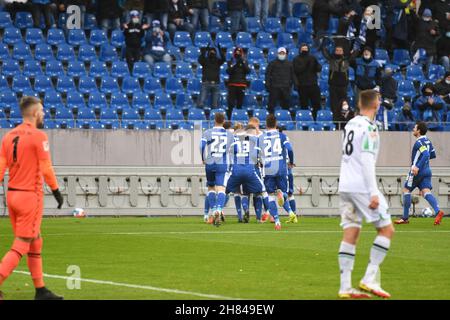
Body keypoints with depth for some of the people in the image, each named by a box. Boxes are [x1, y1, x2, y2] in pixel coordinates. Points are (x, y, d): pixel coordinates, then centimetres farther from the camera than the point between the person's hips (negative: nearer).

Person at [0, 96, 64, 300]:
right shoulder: (38, 136, -12)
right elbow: (46, 168, -13)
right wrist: (56, 191, -3)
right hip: (30, 195, -7)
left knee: (35, 243, 16)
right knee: (21, 245, -5)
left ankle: (40, 290, 20)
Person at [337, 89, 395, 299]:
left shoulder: (350, 124, 15)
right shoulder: (369, 128, -10)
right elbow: (366, 160, -17)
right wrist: (373, 193, -19)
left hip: (345, 186, 8)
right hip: (361, 186, -8)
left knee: (350, 234, 5)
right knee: (387, 229, 0)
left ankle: (345, 287, -1)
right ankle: (369, 279, -8)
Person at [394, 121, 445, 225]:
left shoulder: (419, 142, -15)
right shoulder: (427, 141, 13)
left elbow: (426, 155, -27)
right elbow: (433, 155, 22)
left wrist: (418, 167, -29)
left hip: (417, 171, -8)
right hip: (427, 171, 8)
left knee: (406, 190, 7)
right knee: (426, 192, -3)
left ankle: (405, 218, 11)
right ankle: (438, 211, -28)